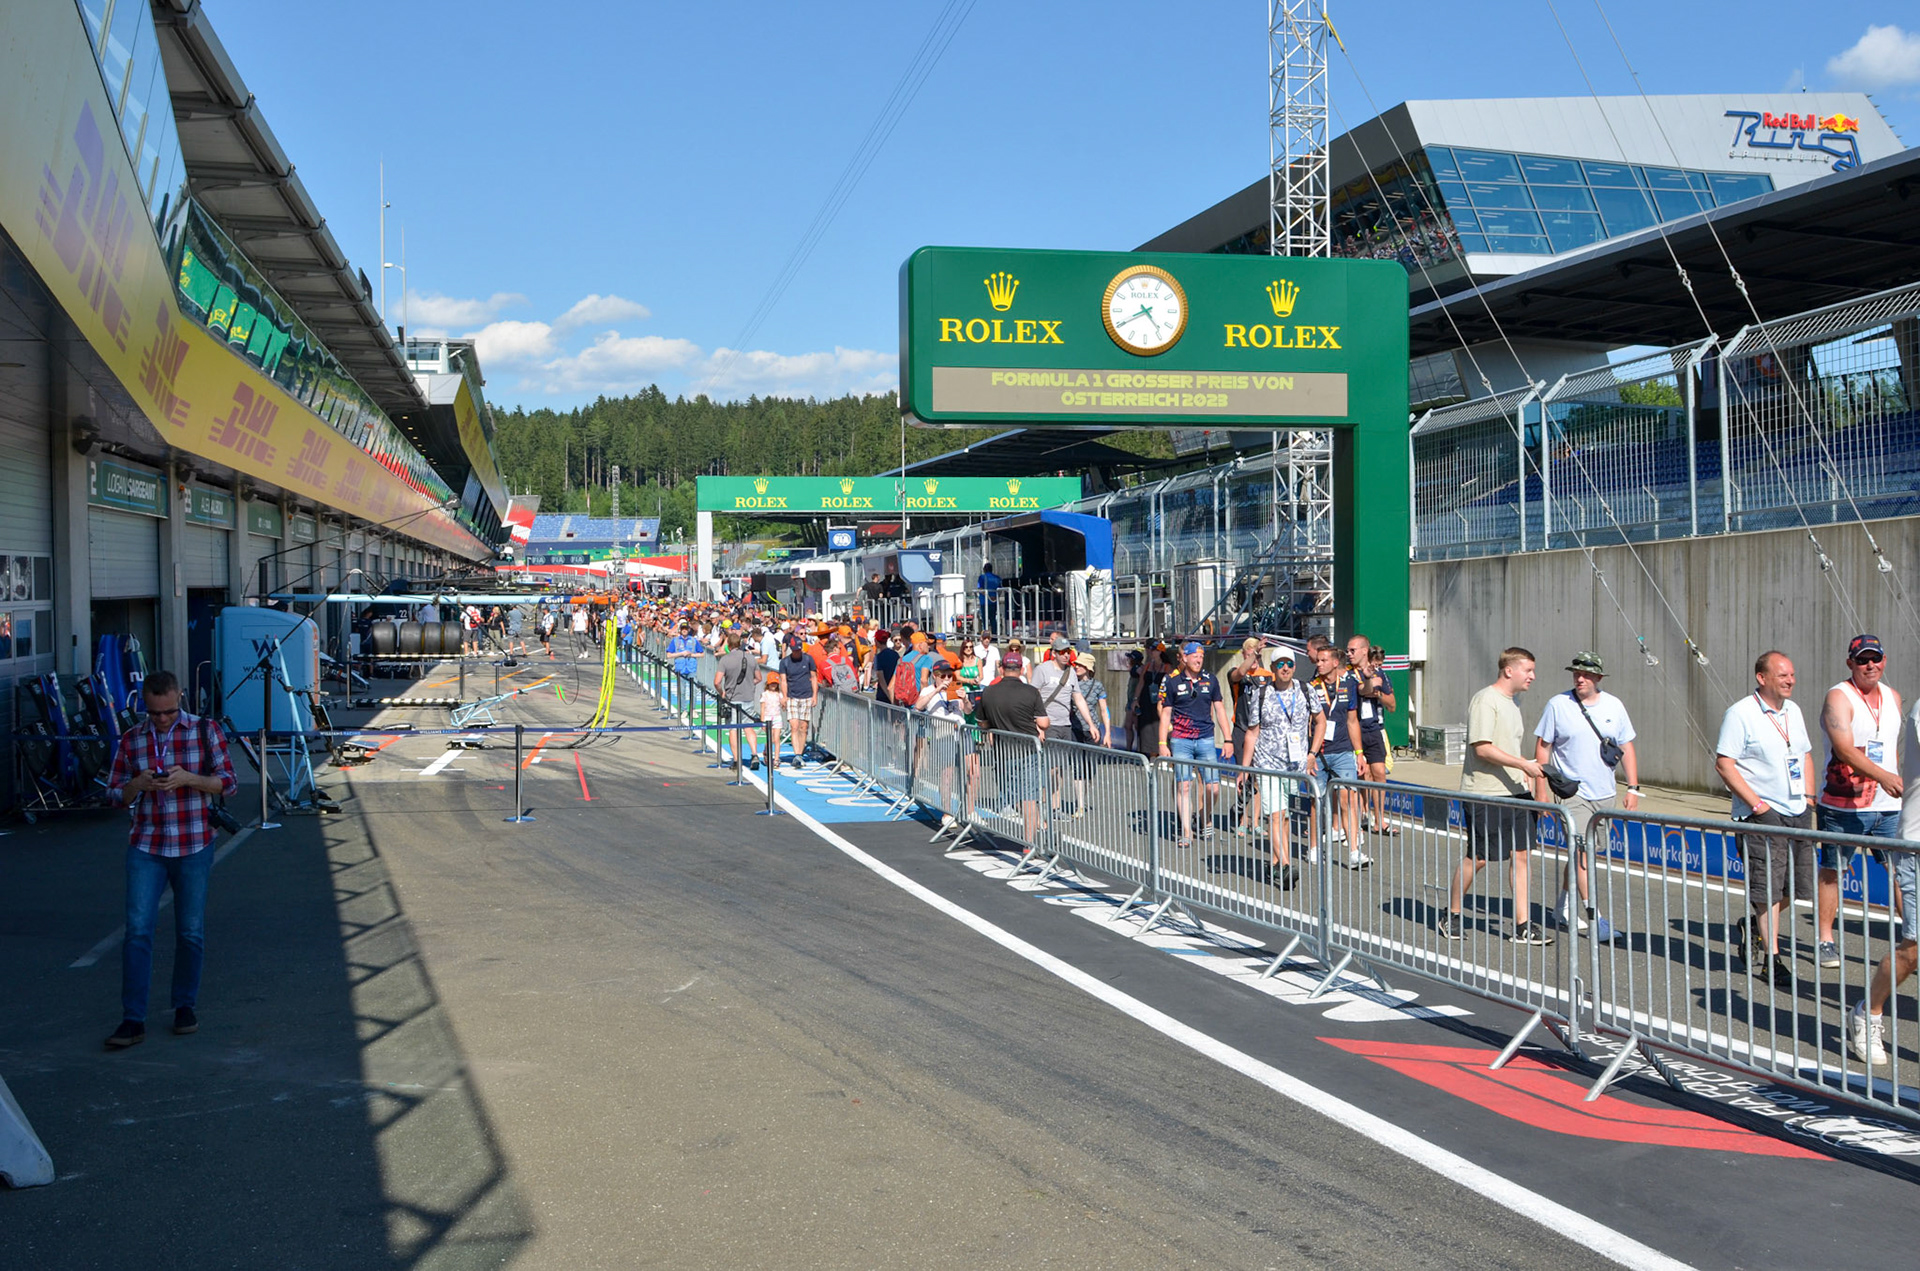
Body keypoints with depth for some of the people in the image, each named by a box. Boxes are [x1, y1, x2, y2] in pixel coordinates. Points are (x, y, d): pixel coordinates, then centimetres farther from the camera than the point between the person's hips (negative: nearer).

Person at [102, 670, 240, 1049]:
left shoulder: (205, 731, -1)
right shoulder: (131, 740, 5)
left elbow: (228, 784, -2)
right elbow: (115, 793, 9)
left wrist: (188, 779, -19)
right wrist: (138, 784, -13)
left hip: (194, 847, -1)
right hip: (146, 847, 1)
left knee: (191, 932, 7)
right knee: (138, 930, -7)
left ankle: (185, 1006, 24)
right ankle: (133, 1020, -5)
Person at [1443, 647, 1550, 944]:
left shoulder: (1512, 701, 16)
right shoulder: (1485, 701, -13)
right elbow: (1482, 748, -20)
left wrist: (1524, 775, 15)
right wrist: (1523, 764, -21)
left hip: (1514, 792, 9)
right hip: (1484, 794, -9)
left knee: (1520, 854, 4)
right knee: (1478, 858, -3)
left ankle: (1523, 926, 7)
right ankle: (1451, 916, 15)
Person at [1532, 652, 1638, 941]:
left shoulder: (1614, 706, 5)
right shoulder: (1557, 705, -4)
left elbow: (1627, 748, 11)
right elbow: (1542, 747, 0)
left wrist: (1633, 788, 5)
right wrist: (1541, 787, -4)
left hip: (1605, 794, 4)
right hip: (1572, 792, -4)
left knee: (1581, 851, 10)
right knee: (1581, 852, -13)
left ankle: (1565, 909, 24)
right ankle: (1593, 918, -15)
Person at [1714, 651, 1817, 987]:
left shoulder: (1792, 710, 13)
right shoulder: (1740, 714, -9)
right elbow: (1724, 764, -13)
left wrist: (1808, 796, 11)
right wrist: (1756, 803, -16)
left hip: (1798, 812, 7)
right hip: (1762, 815, -7)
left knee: (1795, 886, 8)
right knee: (1768, 888, -6)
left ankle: (1752, 931, 29)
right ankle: (1772, 959, 1)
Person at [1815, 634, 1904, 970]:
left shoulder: (1893, 697, 13)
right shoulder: (1838, 698, -9)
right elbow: (1845, 749, -23)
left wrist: (1900, 782, 22)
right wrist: (1883, 776, -35)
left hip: (1888, 806, 5)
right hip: (1844, 806, -5)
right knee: (1832, 871, 3)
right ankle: (1824, 939, 13)